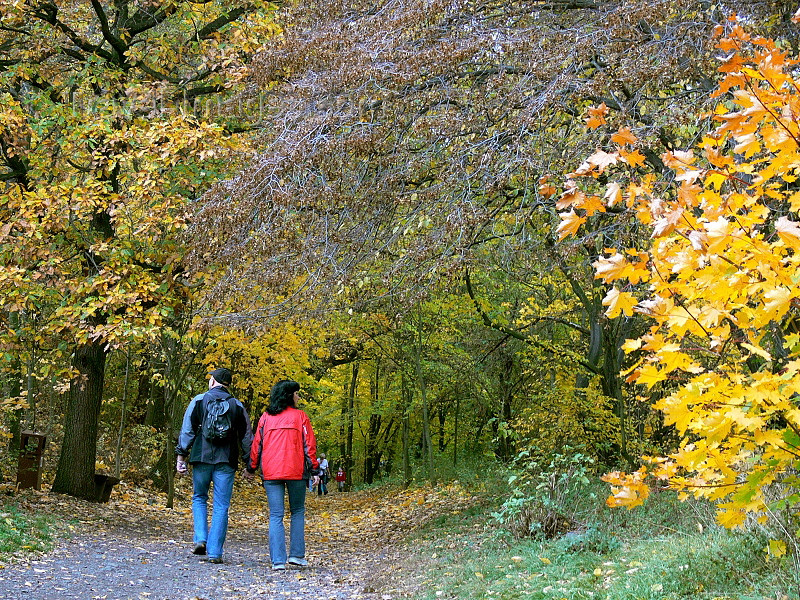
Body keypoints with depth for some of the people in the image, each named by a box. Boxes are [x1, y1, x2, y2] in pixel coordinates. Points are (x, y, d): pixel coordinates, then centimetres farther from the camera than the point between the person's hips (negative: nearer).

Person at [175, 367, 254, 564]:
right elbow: (247, 437, 9)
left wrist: (181, 456, 4)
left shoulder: (199, 401, 3)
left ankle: (200, 539, 3)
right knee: (221, 507, 2)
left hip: (202, 459, 0)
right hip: (226, 462, 0)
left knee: (199, 498, 19)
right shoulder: (237, 406, 8)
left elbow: (187, 430, 0)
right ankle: (215, 552, 0)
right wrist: (249, 465, 14)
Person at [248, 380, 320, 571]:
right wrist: (314, 470, 2)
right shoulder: (299, 416, 2)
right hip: (296, 472, -2)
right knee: (297, 511, 14)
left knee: (275, 515, 1)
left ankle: (278, 560, -5)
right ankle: (297, 554, 9)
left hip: (270, 473, 2)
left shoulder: (265, 417, 9)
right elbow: (309, 444, -1)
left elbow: (257, 444, 10)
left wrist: (252, 467, 20)